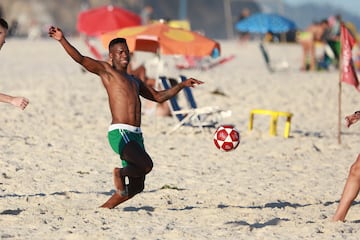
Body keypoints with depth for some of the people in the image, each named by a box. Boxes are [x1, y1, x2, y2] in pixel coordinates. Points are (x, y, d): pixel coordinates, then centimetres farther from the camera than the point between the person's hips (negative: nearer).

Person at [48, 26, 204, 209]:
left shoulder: (134, 81, 27)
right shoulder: (106, 70, 5)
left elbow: (159, 96, 35)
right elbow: (80, 59, -7)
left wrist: (182, 85, 29)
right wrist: (62, 40, -20)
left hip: (136, 135, 8)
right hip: (120, 133, -8)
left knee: (136, 186, 8)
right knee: (146, 164, -29)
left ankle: (104, 208, 21)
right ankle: (120, 173, -1)